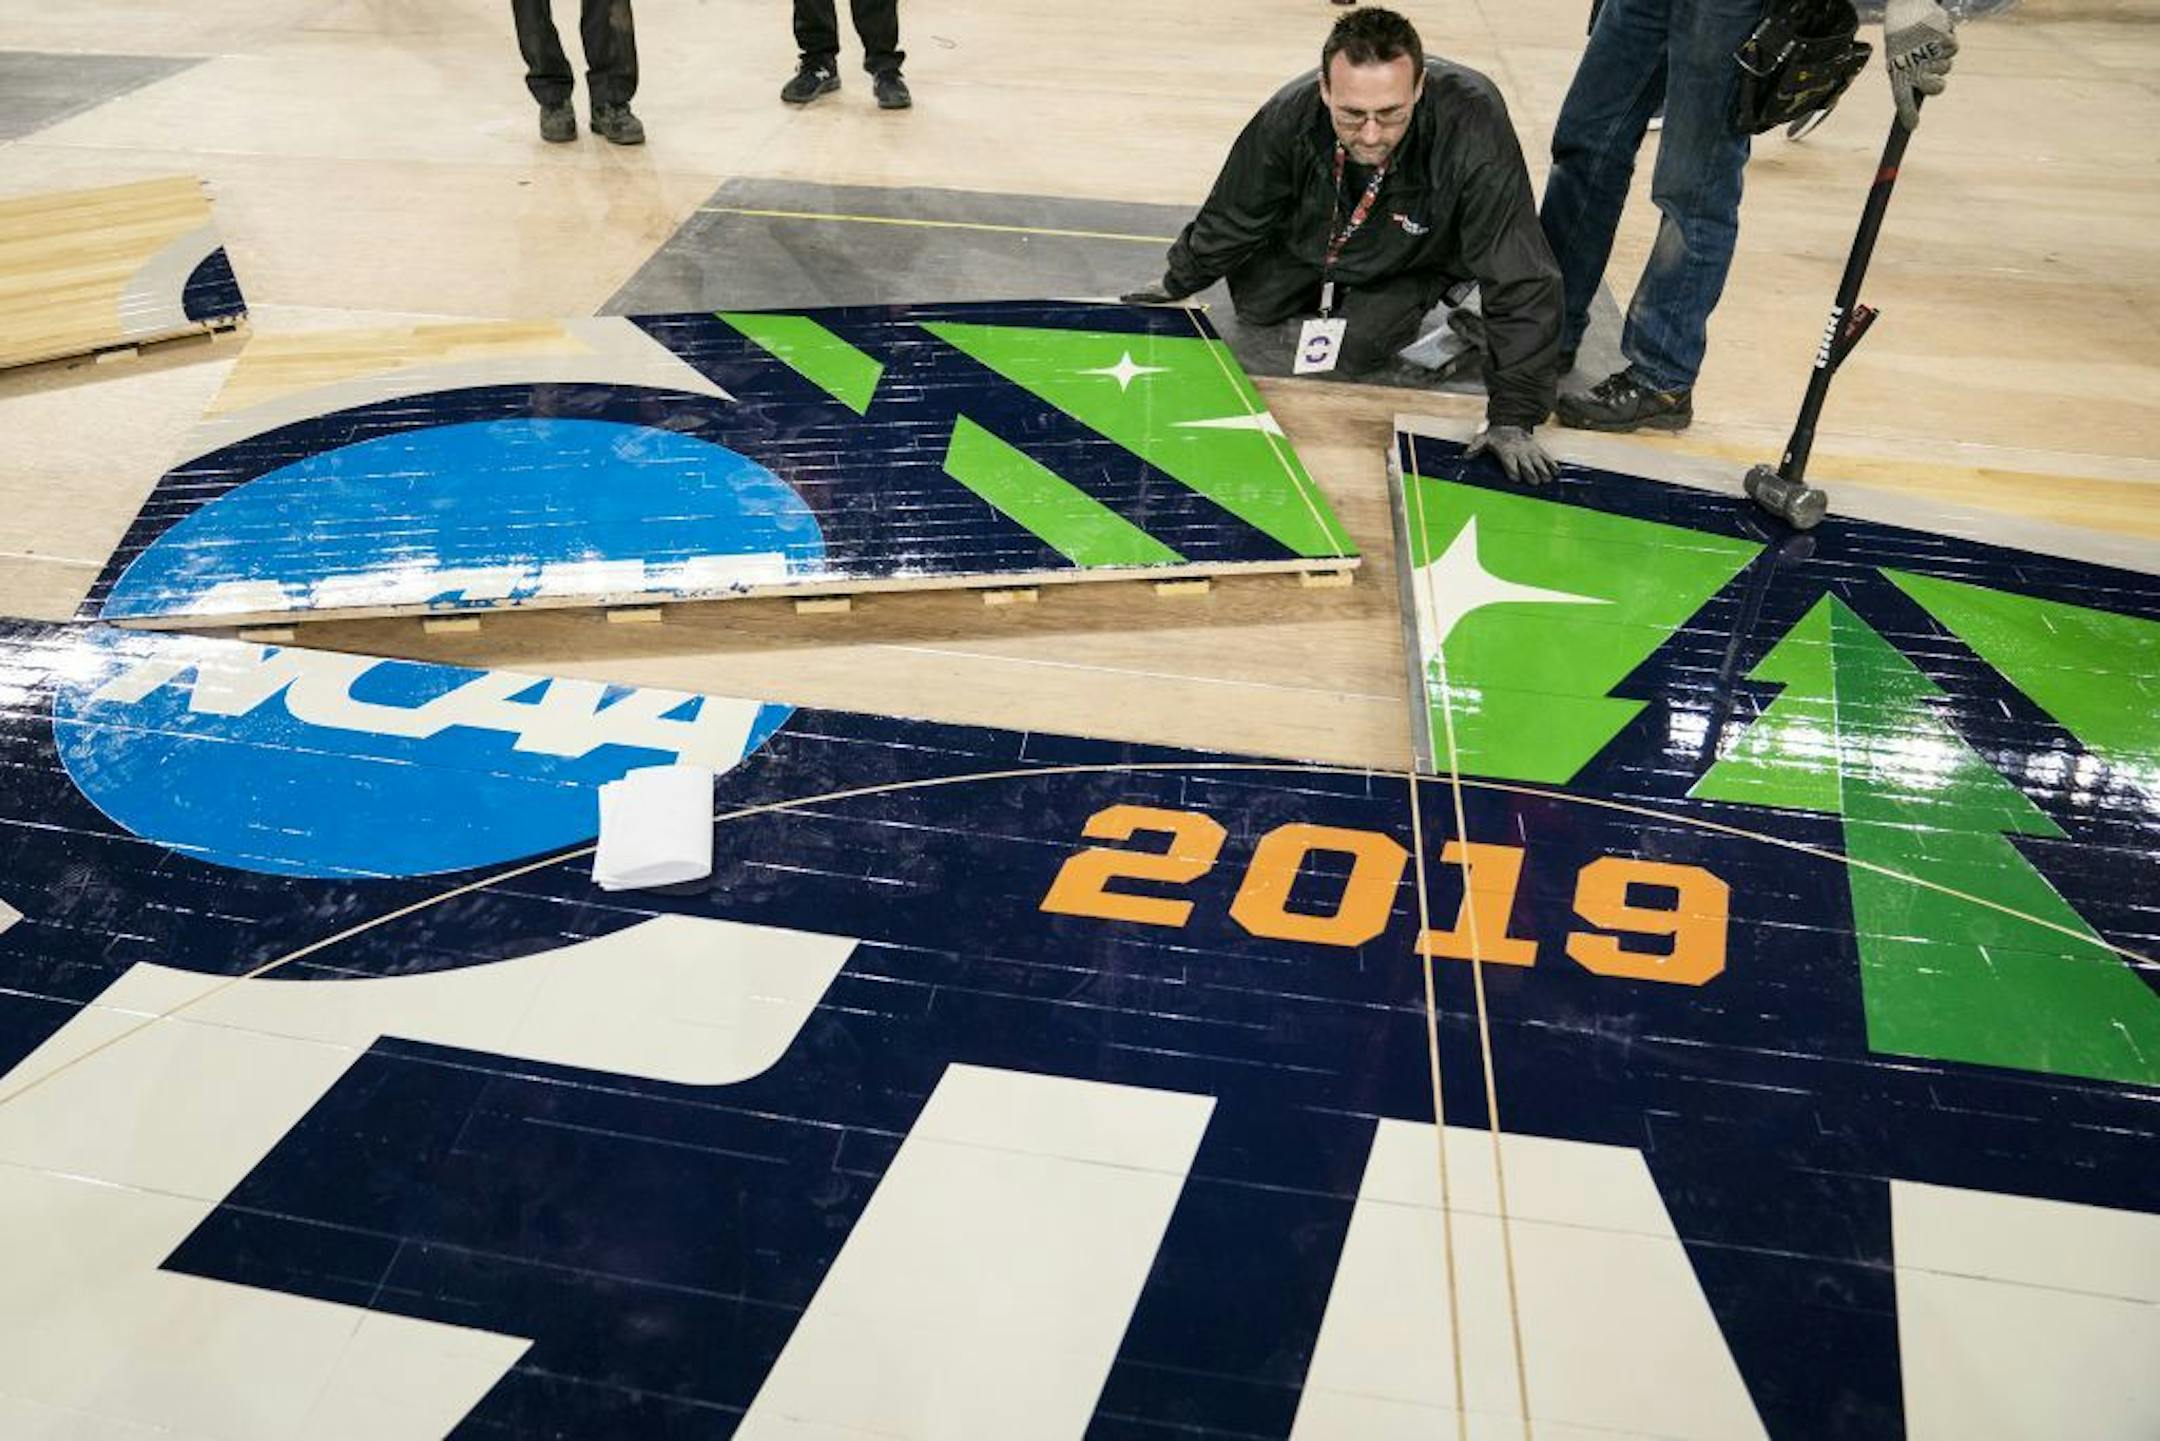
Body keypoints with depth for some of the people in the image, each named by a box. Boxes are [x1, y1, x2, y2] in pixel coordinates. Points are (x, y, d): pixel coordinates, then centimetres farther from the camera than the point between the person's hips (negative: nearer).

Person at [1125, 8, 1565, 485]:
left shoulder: (1475, 131, -45)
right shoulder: (1289, 116, -35)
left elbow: (1522, 281, -39)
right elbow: (1233, 214, -13)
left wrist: (1512, 419, -37)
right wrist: (1179, 285, 4)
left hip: (1416, 259, -3)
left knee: (1355, 350, -16)